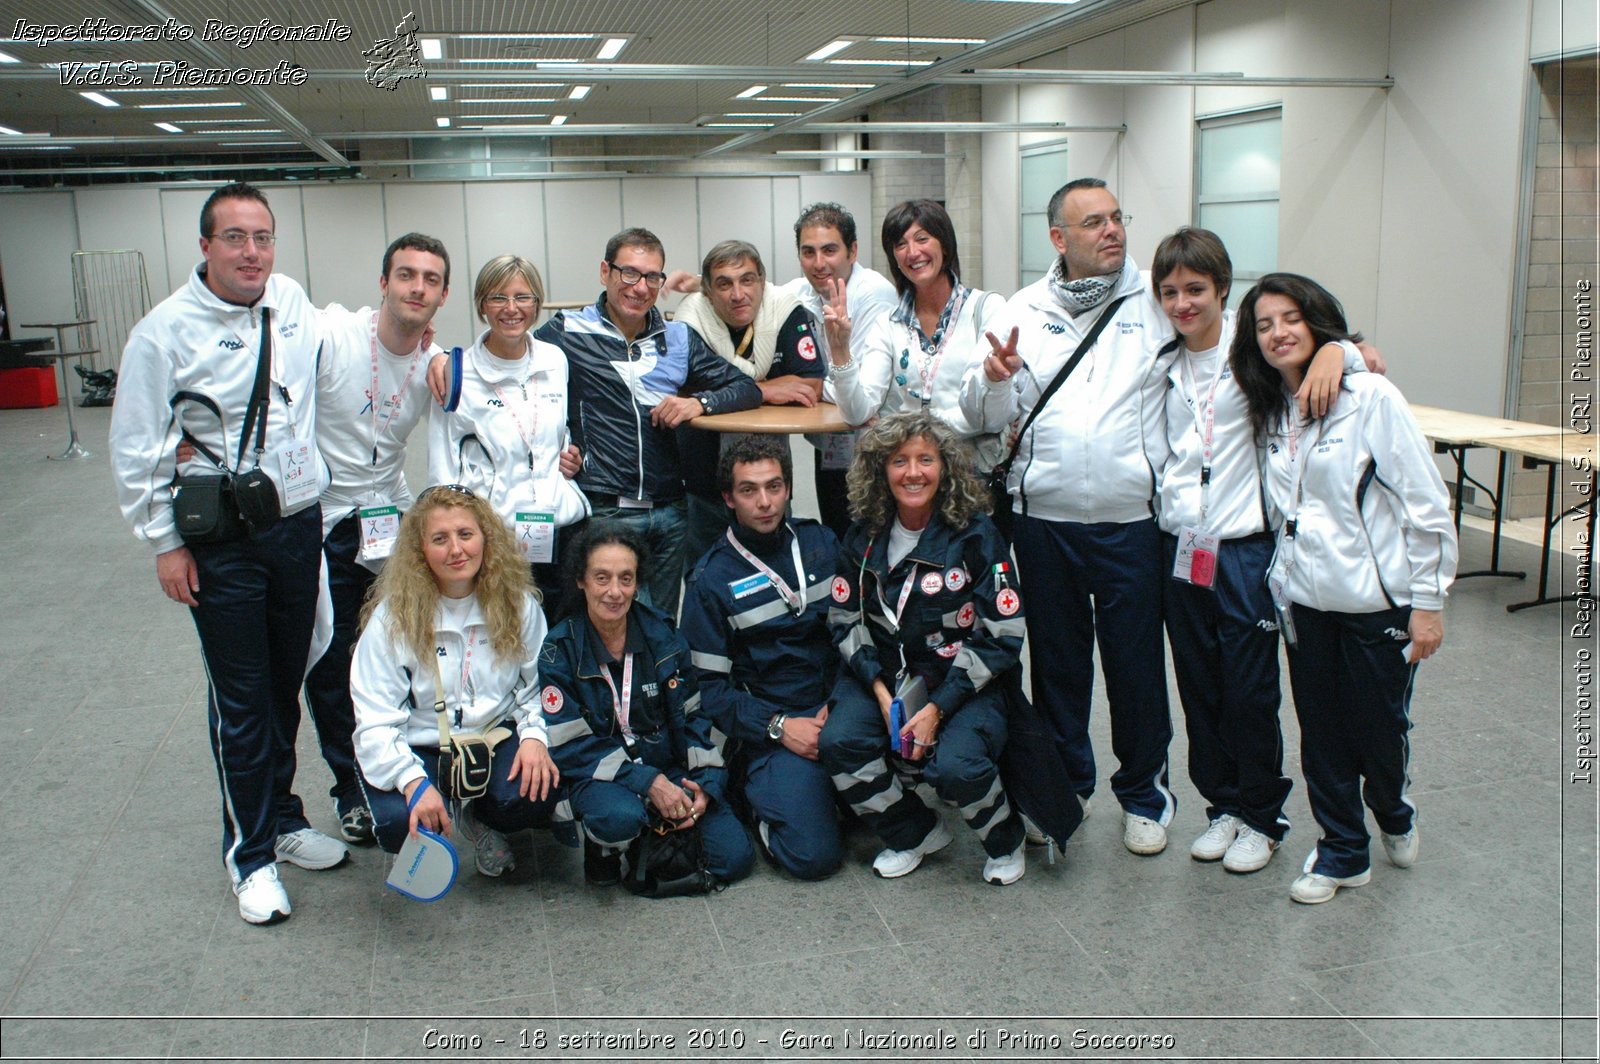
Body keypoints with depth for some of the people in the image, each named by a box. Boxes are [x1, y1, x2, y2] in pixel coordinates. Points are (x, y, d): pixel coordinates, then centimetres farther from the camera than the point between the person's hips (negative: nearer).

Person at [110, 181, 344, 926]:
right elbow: (136, 451, -6)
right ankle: (250, 852, 19)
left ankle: (282, 816, 35)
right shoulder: (166, 331, -12)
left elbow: (330, 372, 24)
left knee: (286, 683, 17)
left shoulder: (293, 303, 2)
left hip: (299, 525, 5)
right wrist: (165, 542, -6)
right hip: (219, 546, -4)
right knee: (240, 697, 3)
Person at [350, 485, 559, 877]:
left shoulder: (517, 603, -4)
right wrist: (413, 781, -31)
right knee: (399, 824, -31)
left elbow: (538, 686, 1)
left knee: (534, 796, -29)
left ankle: (476, 817, 9)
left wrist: (534, 735, -21)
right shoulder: (393, 617, -12)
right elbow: (375, 723, -14)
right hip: (419, 747, -1)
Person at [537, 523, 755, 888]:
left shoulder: (662, 633, 1)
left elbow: (694, 714, 6)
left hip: (672, 768, 3)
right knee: (619, 817, -38)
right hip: (601, 777, -3)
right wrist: (648, 782, -22)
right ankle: (601, 847, -2)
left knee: (734, 858, -13)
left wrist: (705, 783, -10)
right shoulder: (559, 651, -8)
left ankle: (661, 826, 15)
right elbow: (569, 745, -13)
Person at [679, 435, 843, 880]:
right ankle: (759, 797, 10)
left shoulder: (821, 543, 7)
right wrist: (779, 727, -14)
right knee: (815, 855, -20)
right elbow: (710, 685, -2)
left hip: (839, 708, 4)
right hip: (770, 729, -3)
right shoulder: (711, 580, -2)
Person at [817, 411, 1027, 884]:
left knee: (956, 766, -30)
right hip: (883, 675, 4)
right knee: (837, 743, -23)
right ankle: (916, 833, 5)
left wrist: (937, 708, -17)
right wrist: (881, 690, -11)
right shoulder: (865, 536, 2)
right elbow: (845, 621, 5)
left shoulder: (976, 535, -9)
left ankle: (1005, 841, 6)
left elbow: (1001, 637, -10)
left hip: (965, 684, -3)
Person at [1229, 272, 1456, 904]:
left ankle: (1393, 813, 38)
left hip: (1376, 599, -5)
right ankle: (1342, 850, 27)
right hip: (1305, 598, 5)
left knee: (1377, 727, 7)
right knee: (1321, 731, 9)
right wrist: (1281, 580, 9)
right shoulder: (1271, 412, 7)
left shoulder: (1369, 397, -12)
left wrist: (1427, 602, -12)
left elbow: (1427, 506, -12)